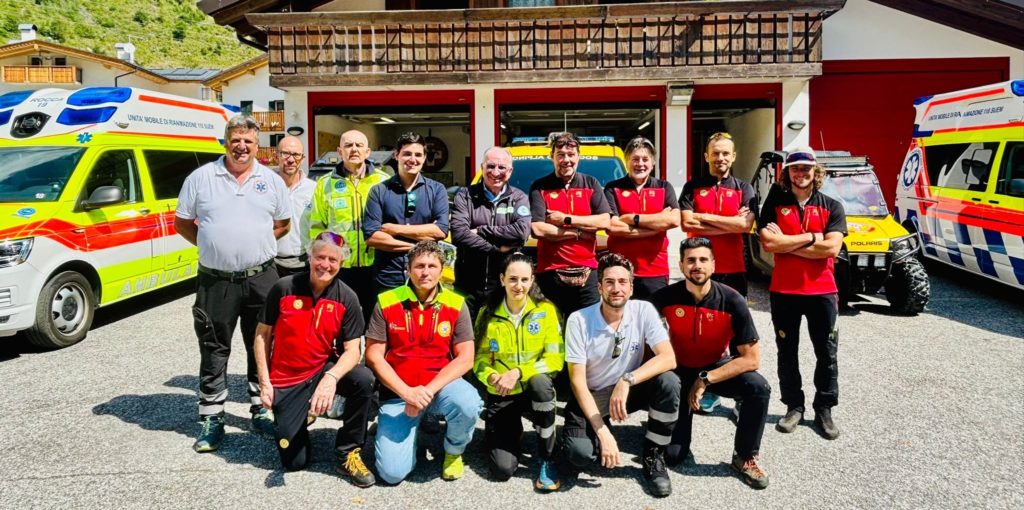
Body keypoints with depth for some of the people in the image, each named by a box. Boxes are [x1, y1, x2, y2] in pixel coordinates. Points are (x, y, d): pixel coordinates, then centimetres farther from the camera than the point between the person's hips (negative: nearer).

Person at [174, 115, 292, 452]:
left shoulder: (271, 181, 6)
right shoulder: (201, 177, 2)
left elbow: (283, 224, 13)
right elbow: (182, 222, 7)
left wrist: (255, 244, 1)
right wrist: (213, 246, -1)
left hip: (261, 278, 1)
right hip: (215, 281, -1)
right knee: (214, 350, 6)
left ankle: (261, 411, 24)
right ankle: (212, 418, 17)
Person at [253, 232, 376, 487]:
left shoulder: (346, 298, -10)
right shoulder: (284, 288, -11)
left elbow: (352, 350, -14)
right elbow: (262, 335, -1)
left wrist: (331, 378, -33)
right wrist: (264, 382, -6)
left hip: (323, 370, 1)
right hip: (285, 381, -1)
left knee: (364, 379, -32)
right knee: (295, 462, -2)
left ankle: (348, 454, -12)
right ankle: (301, 415, 32)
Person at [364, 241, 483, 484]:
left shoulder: (456, 305, -4)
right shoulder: (386, 302, -5)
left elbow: (465, 358, -8)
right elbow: (374, 356, -6)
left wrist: (429, 390, -20)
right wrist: (406, 392, -18)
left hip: (441, 384, 1)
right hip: (398, 392, 0)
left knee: (468, 404, -34)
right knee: (392, 472, -14)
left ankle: (454, 451, 1)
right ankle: (410, 425, 21)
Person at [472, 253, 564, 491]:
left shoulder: (546, 310, -9)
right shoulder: (487, 313, -6)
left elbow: (555, 358, -12)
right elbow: (479, 358, -2)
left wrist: (518, 373, -23)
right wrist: (491, 377, -24)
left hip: (536, 390, 0)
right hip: (500, 395, 0)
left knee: (540, 381, -38)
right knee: (502, 469, -14)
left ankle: (546, 459, -17)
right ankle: (512, 431, 23)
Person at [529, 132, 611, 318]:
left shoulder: (591, 184, 9)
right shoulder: (539, 187, 1)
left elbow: (604, 221, -4)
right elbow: (537, 229, -12)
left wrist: (566, 220, -9)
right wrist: (579, 232, -9)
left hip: (586, 271, 2)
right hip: (551, 273, -1)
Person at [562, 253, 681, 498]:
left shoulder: (644, 311, -12)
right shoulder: (579, 320, -17)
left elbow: (668, 358, -22)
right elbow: (577, 380, -17)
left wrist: (627, 381, -37)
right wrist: (602, 431, -25)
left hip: (629, 391, 2)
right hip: (591, 396, -1)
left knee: (668, 381, -28)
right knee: (580, 454, -27)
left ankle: (653, 456, -6)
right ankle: (600, 432, 12)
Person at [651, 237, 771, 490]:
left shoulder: (732, 301, -21)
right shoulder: (664, 297, -20)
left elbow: (752, 359, -21)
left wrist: (705, 380, -24)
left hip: (718, 366, 1)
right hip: (679, 368, 0)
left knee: (759, 388, -30)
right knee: (672, 455, -9)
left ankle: (744, 458, -6)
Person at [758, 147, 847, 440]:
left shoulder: (832, 207, 1)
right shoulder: (774, 204, 2)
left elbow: (831, 248, -13)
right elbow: (768, 243, -13)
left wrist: (785, 244, -13)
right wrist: (811, 237, -13)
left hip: (822, 291, 0)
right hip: (783, 291, 0)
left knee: (827, 355, 8)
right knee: (787, 353, 10)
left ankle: (824, 409, 22)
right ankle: (794, 407, 24)